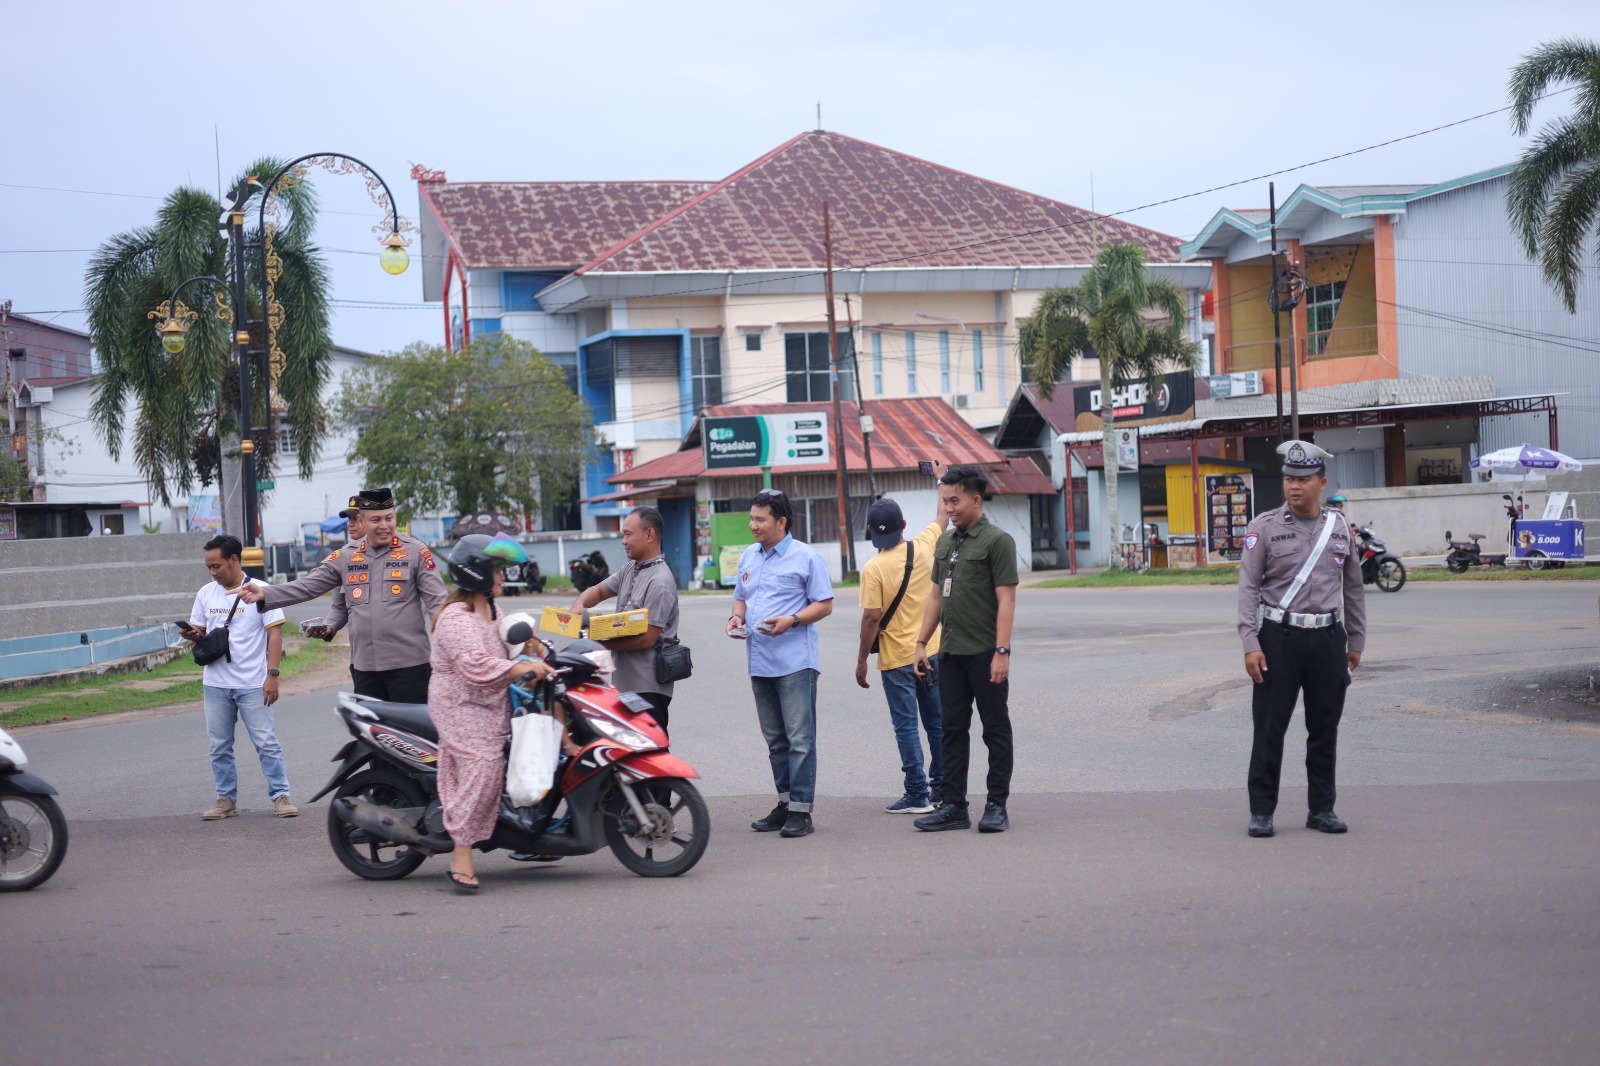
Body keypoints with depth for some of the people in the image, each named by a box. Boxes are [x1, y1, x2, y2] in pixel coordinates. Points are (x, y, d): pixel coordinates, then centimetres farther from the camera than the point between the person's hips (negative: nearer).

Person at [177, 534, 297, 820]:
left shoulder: (260, 591, -6)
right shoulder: (206, 593, 8)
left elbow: (275, 633, -7)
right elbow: (199, 631, 16)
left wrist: (272, 675, -13)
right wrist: (191, 634, -9)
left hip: (252, 684, -5)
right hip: (215, 685, 5)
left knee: (266, 743, -3)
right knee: (219, 747, 8)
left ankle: (280, 795, 3)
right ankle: (226, 799, 16)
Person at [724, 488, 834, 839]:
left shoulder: (806, 557, -6)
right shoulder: (749, 557, 14)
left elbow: (824, 605, -6)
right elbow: (741, 597, 24)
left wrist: (791, 620, -20)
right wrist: (736, 616, 3)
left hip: (795, 662, -7)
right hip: (759, 662, 7)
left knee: (799, 738, -6)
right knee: (775, 739, 13)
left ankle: (801, 809, -5)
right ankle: (785, 802, 21)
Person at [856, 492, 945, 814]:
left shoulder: (874, 568, -16)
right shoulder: (923, 548, -3)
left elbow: (871, 618, -17)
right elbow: (942, 519, 17)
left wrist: (862, 661, -7)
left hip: (896, 658, -5)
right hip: (931, 651, 5)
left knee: (906, 726, 1)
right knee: (937, 723, 13)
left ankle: (918, 794, 1)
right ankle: (942, 787, 20)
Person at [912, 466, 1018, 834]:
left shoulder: (997, 540, -9)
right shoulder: (946, 541, 13)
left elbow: (1006, 600, -14)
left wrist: (1002, 651, -20)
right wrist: (922, 643, 14)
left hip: (985, 654, -7)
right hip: (951, 652, 7)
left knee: (995, 730, 2)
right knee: (953, 730, 9)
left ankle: (997, 807, 8)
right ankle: (954, 807, 14)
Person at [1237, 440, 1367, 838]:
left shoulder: (1340, 528, 8)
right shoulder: (1264, 527, -2)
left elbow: (1353, 587, 15)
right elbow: (1248, 587, -5)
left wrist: (1356, 641, 14)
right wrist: (1250, 644, -12)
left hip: (1328, 639, 3)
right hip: (1279, 639, -3)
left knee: (1325, 730, 9)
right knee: (1269, 728, 0)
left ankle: (1322, 809, 19)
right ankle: (1261, 811, 8)